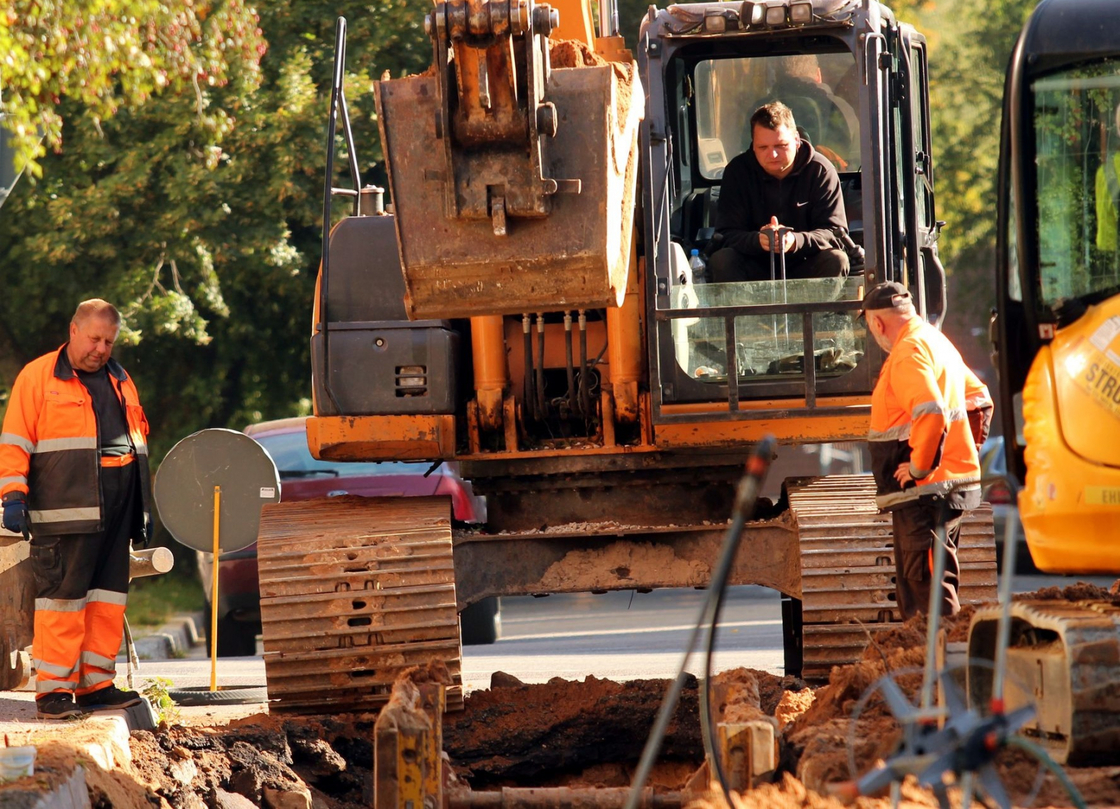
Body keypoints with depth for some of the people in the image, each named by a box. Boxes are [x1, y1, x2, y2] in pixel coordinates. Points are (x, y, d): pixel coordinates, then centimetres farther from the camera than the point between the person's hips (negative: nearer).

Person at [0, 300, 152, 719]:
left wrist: (144, 509, 23)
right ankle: (53, 688, -7)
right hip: (66, 510, -7)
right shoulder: (38, 377, 1)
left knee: (109, 597, 6)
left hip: (116, 511, 7)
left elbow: (137, 438, 27)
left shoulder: (120, 382, 21)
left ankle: (95, 683, 12)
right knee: (63, 594, -9)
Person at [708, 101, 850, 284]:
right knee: (721, 261, -28)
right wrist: (758, 240, -33)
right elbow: (727, 235, -10)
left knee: (836, 260, -29)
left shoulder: (821, 171, -6)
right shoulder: (737, 172, -3)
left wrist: (796, 241, -33)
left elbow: (835, 231, -12)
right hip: (755, 269, 0)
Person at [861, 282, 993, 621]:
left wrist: (919, 467, -18)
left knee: (928, 582, -11)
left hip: (925, 490, -10)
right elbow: (979, 399, 23)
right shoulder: (936, 341, 18)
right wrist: (966, 451, 21)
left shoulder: (908, 352, -15)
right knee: (913, 581, 16)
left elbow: (932, 414, -28)